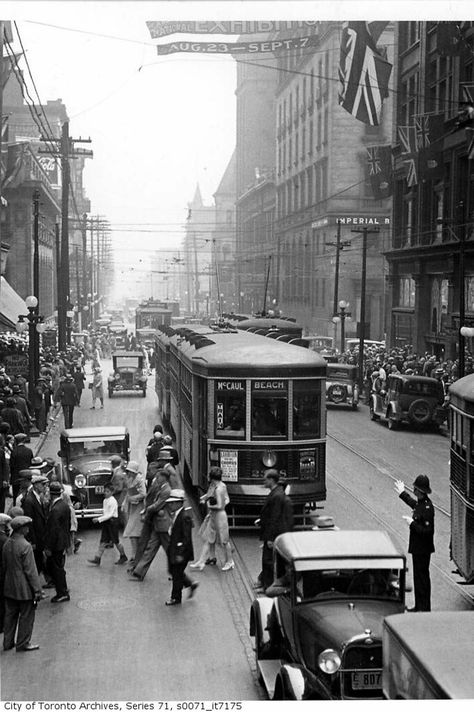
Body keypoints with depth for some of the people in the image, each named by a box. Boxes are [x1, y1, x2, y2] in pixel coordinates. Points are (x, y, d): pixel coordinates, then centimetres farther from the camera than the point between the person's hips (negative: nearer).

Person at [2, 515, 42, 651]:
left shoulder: (6, 544, 1)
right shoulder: (25, 546, -21)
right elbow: (31, 570, -19)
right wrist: (37, 589, -12)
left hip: (9, 588, 7)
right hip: (24, 589, -7)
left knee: (10, 614, 17)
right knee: (26, 616, 7)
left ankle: (8, 642, 26)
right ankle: (23, 644, 15)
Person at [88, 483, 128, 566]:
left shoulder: (113, 501, -16)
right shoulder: (105, 500, 9)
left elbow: (110, 515, -21)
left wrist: (99, 519, -23)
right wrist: (99, 518, 6)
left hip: (113, 521, -7)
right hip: (106, 522, 7)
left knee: (116, 541, 3)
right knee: (103, 541, 2)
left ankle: (123, 557, 20)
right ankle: (97, 559, -1)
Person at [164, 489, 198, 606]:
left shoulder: (185, 517, -24)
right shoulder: (175, 515, 5)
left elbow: (187, 537, -23)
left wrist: (181, 553, -23)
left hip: (180, 550, -9)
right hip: (173, 549, 9)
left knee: (177, 574, 4)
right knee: (173, 570, 18)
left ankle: (176, 598, 19)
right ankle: (191, 584, 35)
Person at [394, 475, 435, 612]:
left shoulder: (427, 508, -26)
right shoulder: (421, 503, 3)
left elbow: (428, 531, -28)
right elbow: (415, 505, 28)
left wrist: (412, 523, -22)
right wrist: (402, 494, 33)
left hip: (422, 549, -10)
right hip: (418, 548, 10)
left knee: (421, 578, 1)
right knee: (419, 576, 18)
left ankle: (423, 608, 12)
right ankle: (419, 606, 30)